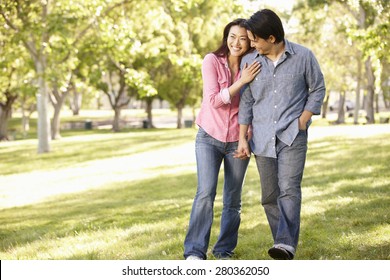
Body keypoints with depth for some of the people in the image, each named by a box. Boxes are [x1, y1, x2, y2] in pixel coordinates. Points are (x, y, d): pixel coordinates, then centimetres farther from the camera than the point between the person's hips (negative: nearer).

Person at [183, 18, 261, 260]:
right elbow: (214, 100, -16)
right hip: (209, 138, -3)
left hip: (237, 141, 3)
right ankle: (194, 252, -14)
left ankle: (224, 251, 18)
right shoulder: (212, 61, -9)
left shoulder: (253, 67, -2)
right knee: (206, 192, -16)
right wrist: (241, 81, -25)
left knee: (233, 200, 6)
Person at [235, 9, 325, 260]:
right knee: (270, 195, 4)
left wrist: (301, 124, -6)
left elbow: (318, 89, 4)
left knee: (289, 189, -18)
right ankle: (284, 247, 12)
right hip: (263, 138, 4)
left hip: (293, 135, -3)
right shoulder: (249, 62, 3)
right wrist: (243, 139, 4)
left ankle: (286, 245, -28)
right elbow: (246, 102, 8)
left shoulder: (303, 56, -6)